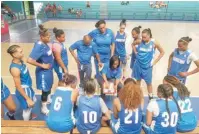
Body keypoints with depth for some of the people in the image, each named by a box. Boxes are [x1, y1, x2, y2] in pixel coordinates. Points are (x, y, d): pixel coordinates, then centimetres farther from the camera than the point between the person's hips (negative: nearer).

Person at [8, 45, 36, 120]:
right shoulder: (15, 69, -33)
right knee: (27, 107, 14)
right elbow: (18, 87, -26)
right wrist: (27, 99, -20)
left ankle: (29, 116, 58)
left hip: (28, 87, 9)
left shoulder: (20, 61, -7)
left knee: (33, 101, 30)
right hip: (24, 90, -9)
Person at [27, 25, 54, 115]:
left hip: (49, 70, 8)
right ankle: (44, 108, 31)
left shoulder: (44, 44, -2)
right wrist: (42, 65, -23)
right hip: (43, 72, -8)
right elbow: (29, 60, -34)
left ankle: (48, 100, 52)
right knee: (45, 90, 9)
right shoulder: (39, 47, -28)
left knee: (49, 86, 27)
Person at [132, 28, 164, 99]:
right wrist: (135, 52, 2)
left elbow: (162, 52, -4)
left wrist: (154, 62, -6)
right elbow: (133, 44, 13)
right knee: (138, 80, 18)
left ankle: (151, 97, 26)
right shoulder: (140, 41, -9)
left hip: (147, 66, -2)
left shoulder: (154, 43, -15)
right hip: (138, 64, 2)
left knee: (148, 82, 9)